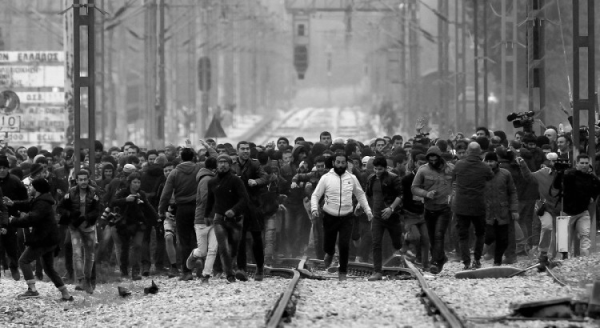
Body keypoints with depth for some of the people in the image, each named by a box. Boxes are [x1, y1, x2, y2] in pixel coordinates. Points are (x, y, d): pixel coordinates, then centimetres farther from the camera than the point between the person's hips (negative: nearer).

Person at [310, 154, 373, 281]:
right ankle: (330, 253, 46)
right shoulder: (326, 178, -3)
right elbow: (315, 195, 0)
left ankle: (343, 273, 6)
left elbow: (360, 195, 15)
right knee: (328, 245, 7)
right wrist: (314, 209, -17)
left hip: (346, 217, 0)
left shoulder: (352, 178, 2)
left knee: (344, 246, -10)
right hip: (330, 217, 0)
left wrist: (368, 210, 9)